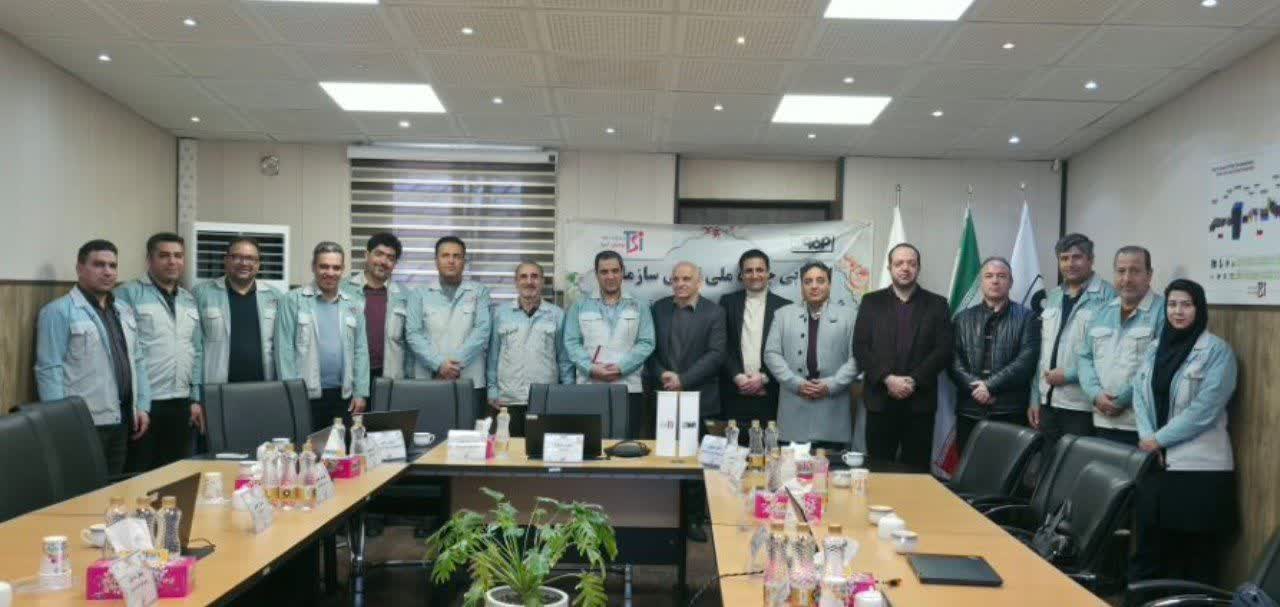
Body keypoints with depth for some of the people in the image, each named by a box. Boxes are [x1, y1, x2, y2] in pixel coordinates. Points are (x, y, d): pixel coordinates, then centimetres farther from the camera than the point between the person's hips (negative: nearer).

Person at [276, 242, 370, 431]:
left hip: (343, 395, 4)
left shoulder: (352, 305, 11)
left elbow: (361, 350, 10)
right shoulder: (293, 300, -1)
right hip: (305, 394, -3)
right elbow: (285, 349, -5)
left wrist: (360, 393, 4)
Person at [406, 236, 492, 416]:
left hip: (470, 382, 0)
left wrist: (457, 363, -12)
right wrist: (439, 364, -12)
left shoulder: (479, 292, 9)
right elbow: (414, 334, 1)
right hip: (428, 381, 1)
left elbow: (482, 331, -2)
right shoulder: (420, 295, 10)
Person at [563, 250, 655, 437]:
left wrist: (620, 368, -11)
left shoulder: (639, 307, 10)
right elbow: (571, 343, 4)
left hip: (629, 388, 0)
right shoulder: (579, 307, 12)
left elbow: (646, 344, 1)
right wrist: (591, 368, -11)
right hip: (589, 388, 0)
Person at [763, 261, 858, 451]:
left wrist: (831, 385, -10)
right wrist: (797, 383, -8)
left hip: (832, 408, -1)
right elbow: (771, 354, 4)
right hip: (794, 408, 1)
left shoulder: (849, 315, 8)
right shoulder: (783, 314, 11)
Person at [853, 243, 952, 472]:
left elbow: (944, 350, 0)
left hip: (920, 400, 0)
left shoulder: (936, 304, 9)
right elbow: (860, 347, 2)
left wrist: (913, 380, -10)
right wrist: (888, 379, -10)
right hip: (880, 400, 0)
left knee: (917, 470, 2)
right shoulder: (871, 302, 9)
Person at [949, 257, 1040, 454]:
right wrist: (975, 386, -12)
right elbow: (954, 361, 5)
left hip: (1010, 412, -2)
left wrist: (990, 386, -14)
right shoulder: (963, 318, 13)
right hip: (969, 411, 3)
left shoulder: (1026, 317, 4)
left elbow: (1026, 361, -7)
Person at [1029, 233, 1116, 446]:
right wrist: (1034, 399, 12)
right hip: (1049, 401, 6)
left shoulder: (1107, 296, -8)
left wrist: (1070, 375, -14)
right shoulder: (1052, 297, 14)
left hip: (1083, 405, -6)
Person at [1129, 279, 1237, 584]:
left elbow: (1204, 408, -14)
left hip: (1199, 465, -5)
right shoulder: (1156, 348, 12)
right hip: (1155, 461, 5)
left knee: (1194, 552, 4)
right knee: (1150, 544, 10)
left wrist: (1159, 439, -11)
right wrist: (1147, 439, -7)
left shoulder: (1217, 350, -6)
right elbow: (1139, 395, 7)